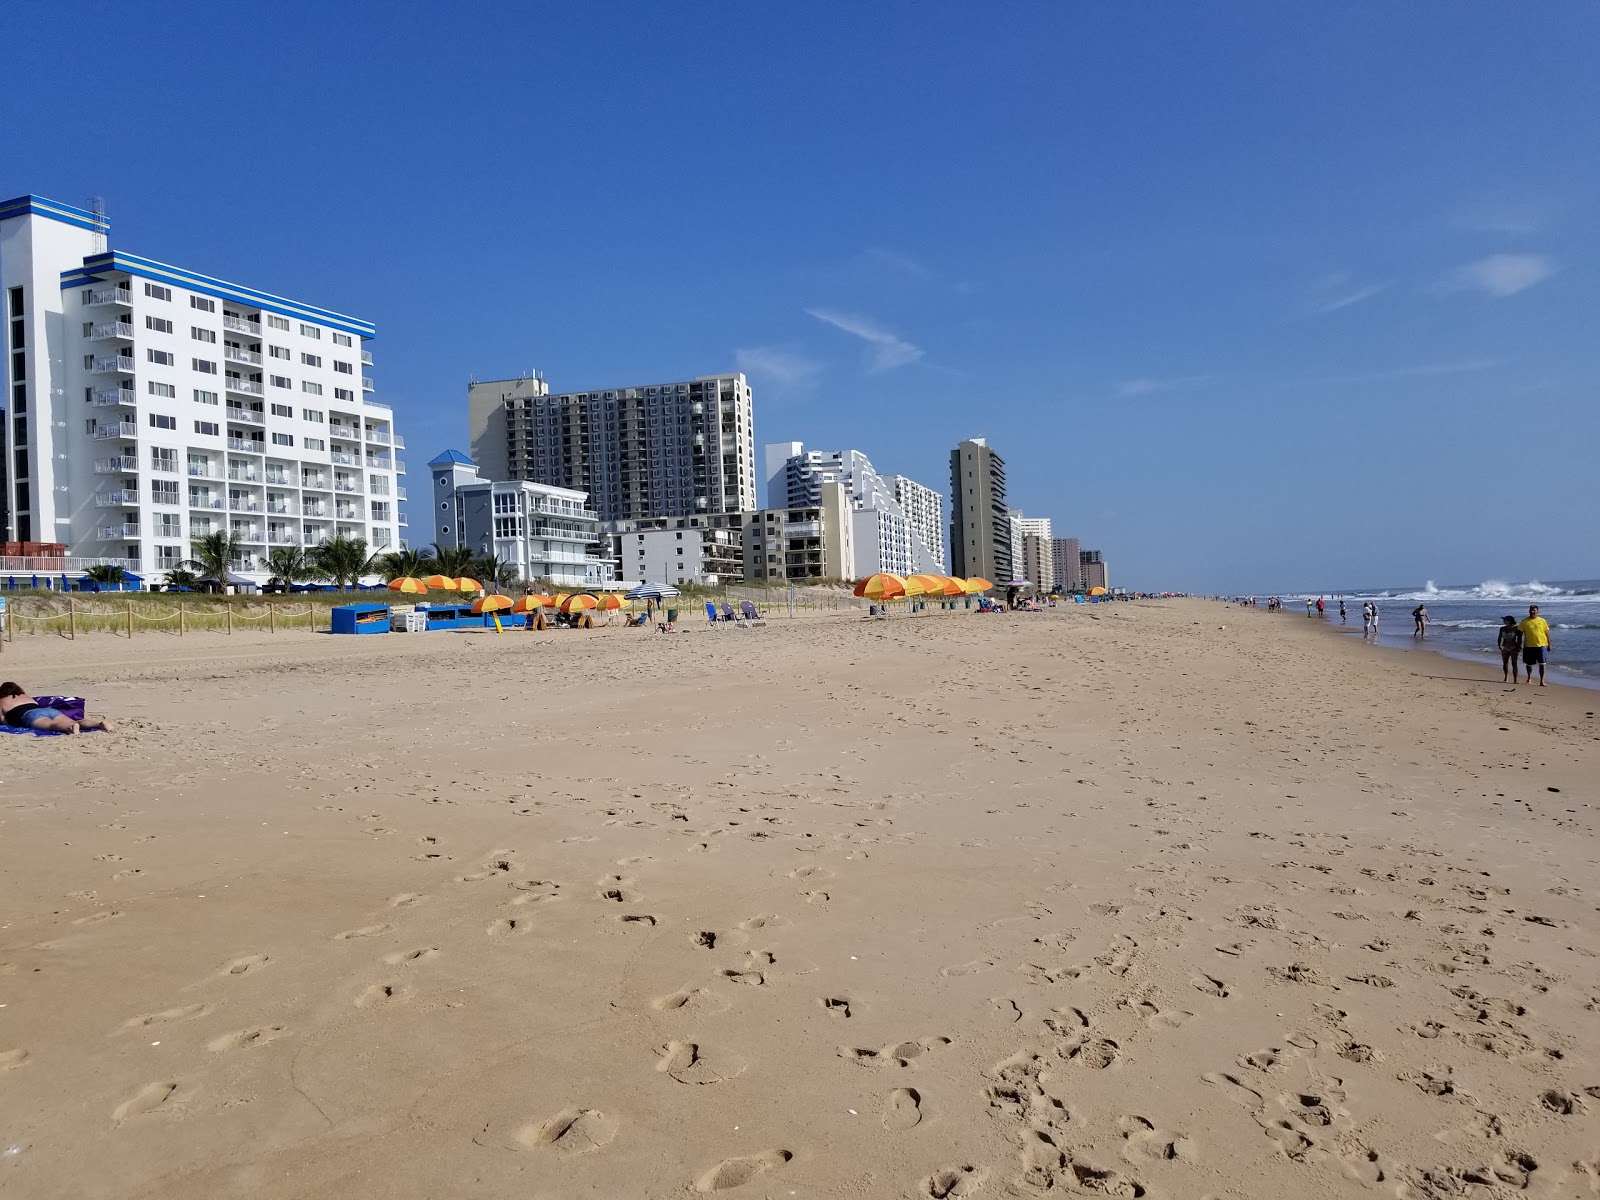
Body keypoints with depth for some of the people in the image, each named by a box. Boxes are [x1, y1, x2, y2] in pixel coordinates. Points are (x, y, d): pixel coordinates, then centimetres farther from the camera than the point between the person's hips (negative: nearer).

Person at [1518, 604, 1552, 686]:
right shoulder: (1524, 621, 3)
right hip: (1529, 646, 1)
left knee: (1542, 664, -4)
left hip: (1541, 645, -1)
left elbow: (1546, 633, 8)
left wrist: (1549, 644, 6)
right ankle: (1529, 678, 32)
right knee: (1528, 664, 10)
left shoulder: (1542, 621, 4)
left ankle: (1542, 681, 2)